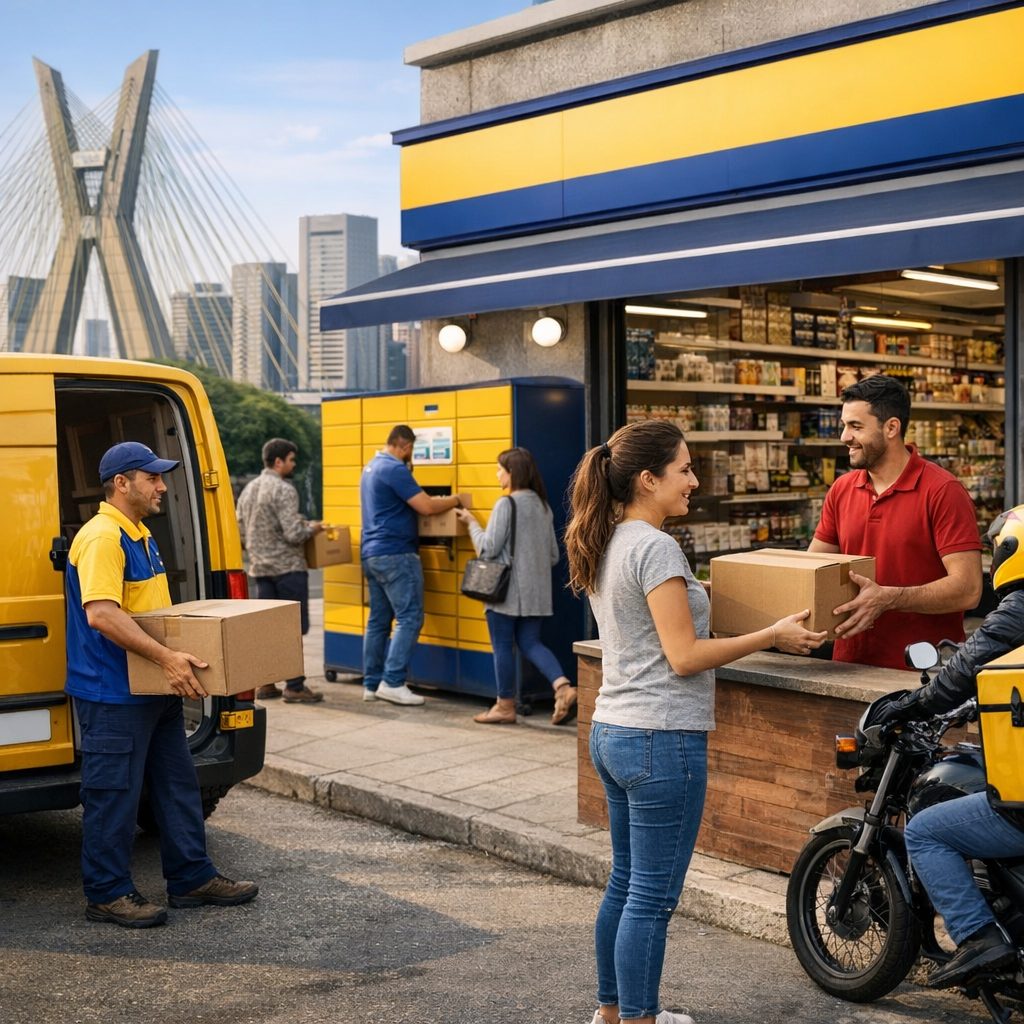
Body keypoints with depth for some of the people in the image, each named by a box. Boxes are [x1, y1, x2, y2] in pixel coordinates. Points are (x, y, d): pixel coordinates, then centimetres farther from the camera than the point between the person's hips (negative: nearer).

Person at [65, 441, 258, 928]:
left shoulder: (140, 535, 14)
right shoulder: (101, 537, -19)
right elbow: (101, 614, -30)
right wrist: (165, 657, -33)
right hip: (113, 694, -10)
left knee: (178, 785, 15)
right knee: (113, 796, 1)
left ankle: (192, 878, 25)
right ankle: (107, 893, 13)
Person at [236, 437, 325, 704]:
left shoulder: (249, 489, 11)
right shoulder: (284, 490, -14)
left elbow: (241, 533, 14)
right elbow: (294, 534, -20)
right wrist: (312, 528, -2)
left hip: (261, 568, 8)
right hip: (288, 567, -8)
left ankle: (265, 684, 15)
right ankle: (294, 687, 0)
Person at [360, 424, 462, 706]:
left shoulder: (370, 468, 16)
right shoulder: (395, 469, -14)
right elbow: (426, 507, -18)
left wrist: (428, 499, 24)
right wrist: (454, 500, -2)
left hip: (371, 553, 10)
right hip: (396, 555, -10)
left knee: (378, 620, 11)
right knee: (409, 618, -7)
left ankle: (372, 684, 12)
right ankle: (392, 682, -11)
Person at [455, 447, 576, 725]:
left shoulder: (506, 505, -13)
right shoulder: (543, 506, 10)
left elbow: (488, 548, -14)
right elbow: (553, 555, 13)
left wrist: (471, 522, 0)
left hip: (507, 589, -7)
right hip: (536, 591, 7)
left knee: (503, 646, 4)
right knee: (530, 643, 12)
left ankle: (505, 706, 12)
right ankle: (563, 687, -8)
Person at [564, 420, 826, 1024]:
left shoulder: (607, 545, 11)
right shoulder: (655, 548, -17)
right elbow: (684, 656, -18)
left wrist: (697, 594, 28)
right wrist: (772, 637, -11)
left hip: (612, 732, 10)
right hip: (662, 741, -10)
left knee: (625, 884, 19)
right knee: (652, 899, -1)